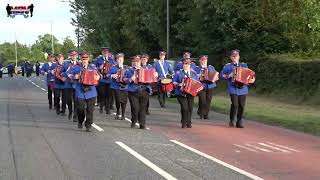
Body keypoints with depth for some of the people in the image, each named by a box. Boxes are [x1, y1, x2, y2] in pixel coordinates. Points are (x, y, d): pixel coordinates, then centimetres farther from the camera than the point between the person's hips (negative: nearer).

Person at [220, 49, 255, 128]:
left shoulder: (244, 65, 17)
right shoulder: (227, 66, 9)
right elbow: (221, 75, 6)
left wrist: (252, 79, -4)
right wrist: (228, 75, -10)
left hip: (242, 89, 3)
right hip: (233, 89, -3)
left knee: (241, 105, 0)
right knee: (235, 104, -14)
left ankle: (239, 122, 11)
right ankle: (231, 120, 6)